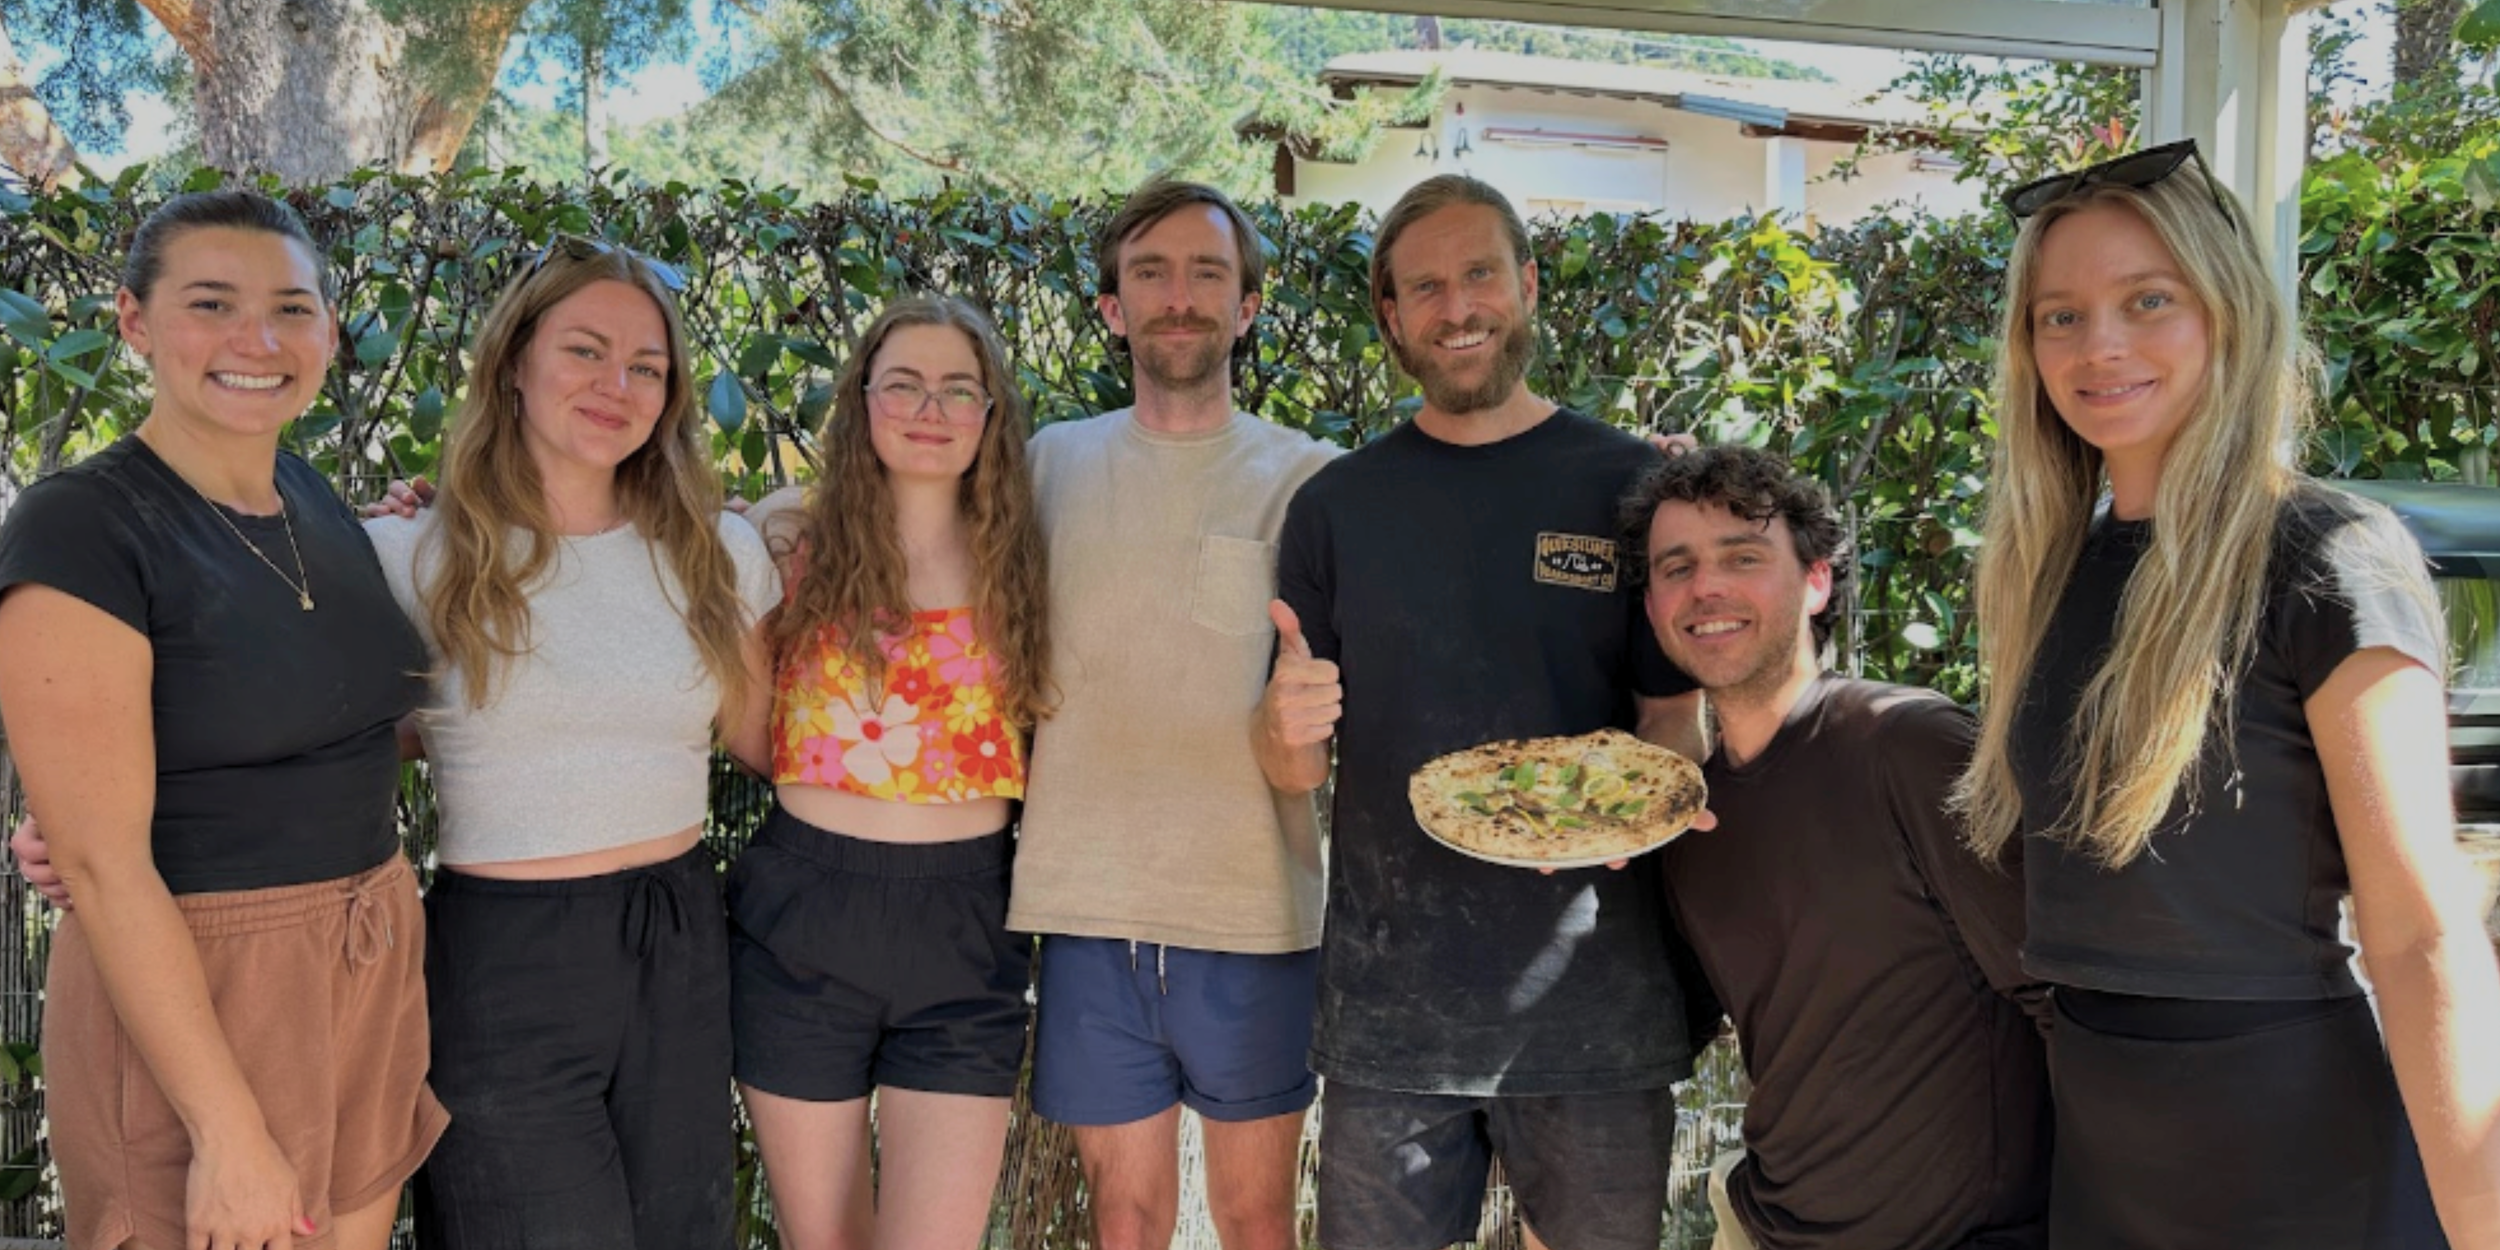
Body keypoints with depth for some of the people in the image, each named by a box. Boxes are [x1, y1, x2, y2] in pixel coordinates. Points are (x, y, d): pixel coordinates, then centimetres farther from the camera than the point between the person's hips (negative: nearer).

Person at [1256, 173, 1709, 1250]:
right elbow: (1294, 771, 7)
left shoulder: (1628, 484, 2)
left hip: (1595, 996, 0)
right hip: (1390, 998, 1)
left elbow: (1678, 721, 4)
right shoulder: (1336, 504, 5)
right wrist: (1285, 724, -17)